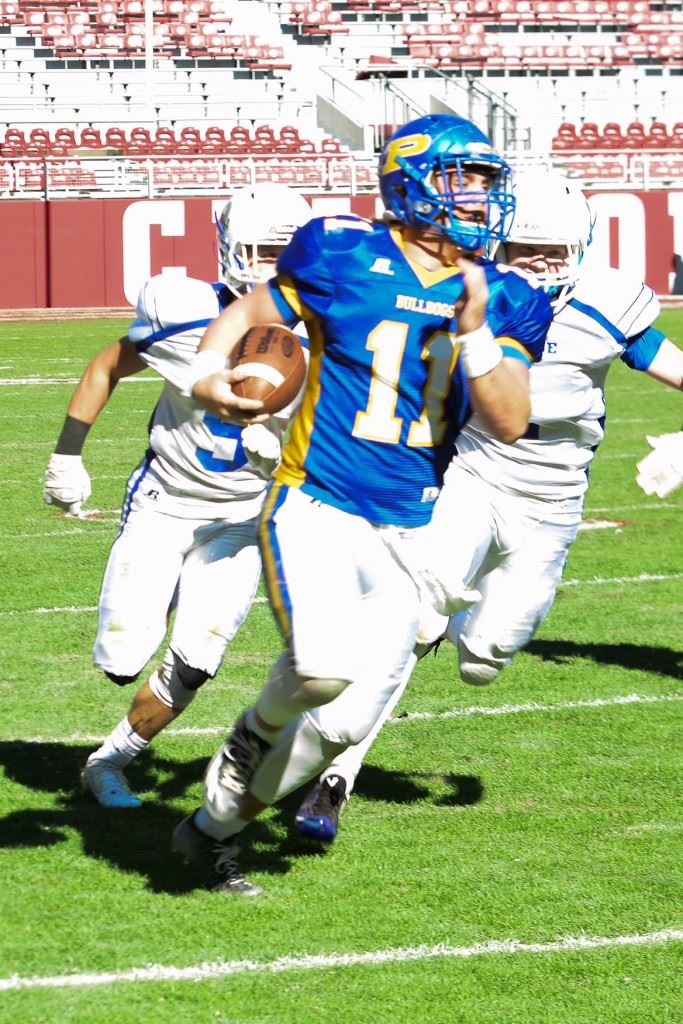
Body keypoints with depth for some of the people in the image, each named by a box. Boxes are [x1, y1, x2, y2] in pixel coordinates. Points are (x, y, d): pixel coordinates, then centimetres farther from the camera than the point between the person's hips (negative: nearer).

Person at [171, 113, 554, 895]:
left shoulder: (504, 302, 5)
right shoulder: (341, 257, -5)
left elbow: (509, 424, -2)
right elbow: (248, 315, 7)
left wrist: (474, 332, -16)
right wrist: (207, 375, -12)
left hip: (409, 535, 5)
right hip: (317, 508, -5)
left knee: (343, 725, 4)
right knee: (325, 665, -30)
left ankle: (214, 828, 26)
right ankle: (257, 734, 5)